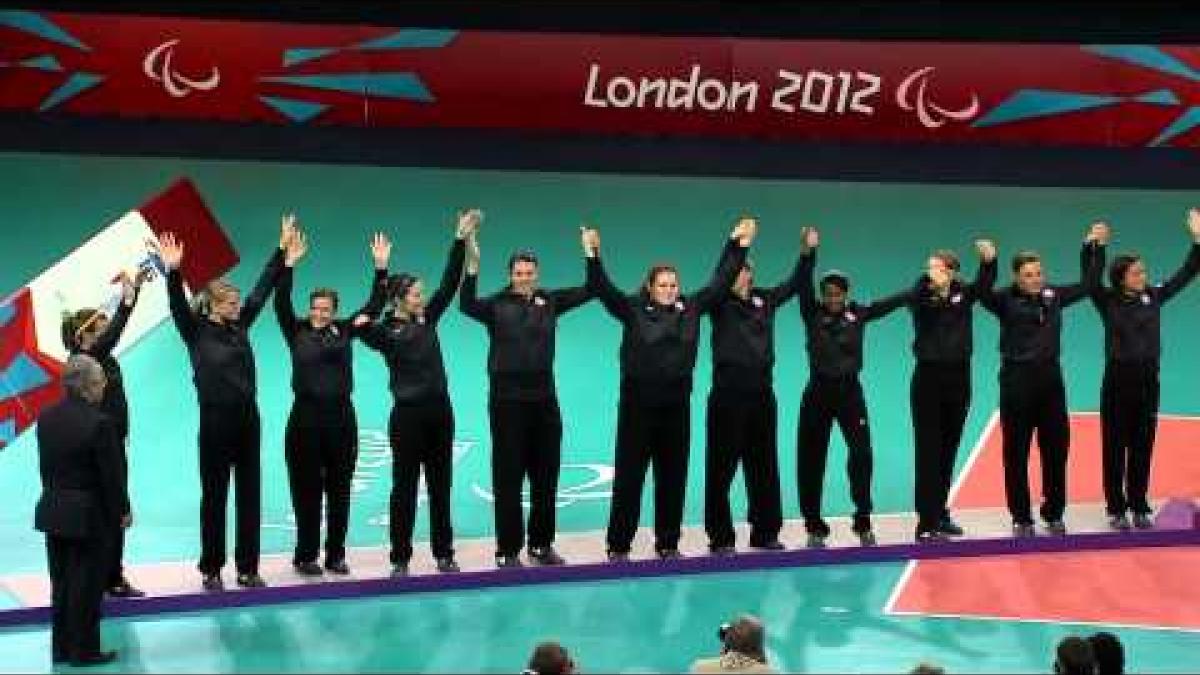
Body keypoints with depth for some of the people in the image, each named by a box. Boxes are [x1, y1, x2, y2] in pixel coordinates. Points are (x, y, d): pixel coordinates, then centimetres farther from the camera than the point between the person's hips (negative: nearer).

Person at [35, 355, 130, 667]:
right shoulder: (99, 423, -20)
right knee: (87, 584, 4)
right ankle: (84, 650, 11)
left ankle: (61, 648, 23)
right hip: (90, 515, -7)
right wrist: (123, 510, -3)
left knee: (61, 581, 15)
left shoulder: (46, 418, 1)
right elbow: (111, 474, -15)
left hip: (54, 510, 7)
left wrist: (55, 495, 17)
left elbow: (45, 466, 8)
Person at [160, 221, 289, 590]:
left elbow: (263, 289, 12)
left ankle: (248, 568, 14)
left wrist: (282, 250, 12)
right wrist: (173, 272, -36)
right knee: (214, 496, 2)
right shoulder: (196, 331, -5)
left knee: (250, 494, 7)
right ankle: (211, 569, 10)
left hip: (247, 418, 5)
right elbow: (178, 305, -21)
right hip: (215, 420, -5)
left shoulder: (240, 325, 8)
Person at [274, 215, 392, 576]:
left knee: (339, 490, 7)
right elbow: (281, 304, -11)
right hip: (306, 417, -2)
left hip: (341, 417, 2)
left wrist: (381, 268, -4)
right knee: (307, 490, 2)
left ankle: (336, 555, 15)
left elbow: (374, 306, 5)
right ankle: (306, 556, 9)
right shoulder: (296, 332, 2)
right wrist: (289, 263, -20)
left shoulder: (345, 330, 7)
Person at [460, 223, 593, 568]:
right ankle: (508, 549, 6)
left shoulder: (550, 302, 7)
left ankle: (541, 544, 20)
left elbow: (590, 291, 4)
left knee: (546, 476, 9)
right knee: (508, 478, 0)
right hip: (507, 400, -4)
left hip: (544, 400, 4)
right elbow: (467, 305, -22)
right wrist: (473, 266, -32)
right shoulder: (497, 305, -4)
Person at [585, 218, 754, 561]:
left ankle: (668, 543, 17)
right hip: (637, 403, -3)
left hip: (676, 404, 3)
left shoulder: (691, 310, 6)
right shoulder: (633, 310, -3)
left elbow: (721, 281, 10)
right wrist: (593, 256, -26)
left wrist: (737, 246, 8)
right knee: (629, 475, 0)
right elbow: (602, 289, -13)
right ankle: (618, 546, 5)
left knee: (673, 477, 8)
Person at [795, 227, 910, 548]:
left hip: (850, 391, 1)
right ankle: (814, 527, 13)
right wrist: (809, 252, -29)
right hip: (818, 392, -1)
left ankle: (863, 522, 5)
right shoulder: (812, 314, 0)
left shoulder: (857, 314, 5)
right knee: (812, 460, 2)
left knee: (861, 454, -7)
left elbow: (891, 303, 0)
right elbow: (803, 286, -14)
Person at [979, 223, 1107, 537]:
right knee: (1017, 453, 0)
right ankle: (1021, 518, 8)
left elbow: (1088, 284, 18)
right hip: (1017, 380, -4)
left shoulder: (1054, 296, 7)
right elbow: (983, 293, -26)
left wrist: (1093, 247, 14)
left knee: (1056, 449, 7)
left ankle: (1054, 514, 18)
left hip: (1051, 379, 4)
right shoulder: (1006, 300, -6)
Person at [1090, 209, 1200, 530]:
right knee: (1115, 448, 3)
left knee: (1142, 448, 9)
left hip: (1148, 382, 3)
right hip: (1118, 381, -3)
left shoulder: (1154, 296, 4)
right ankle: (1117, 509, 11)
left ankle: (1139, 507, 18)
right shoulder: (1108, 301, -5)